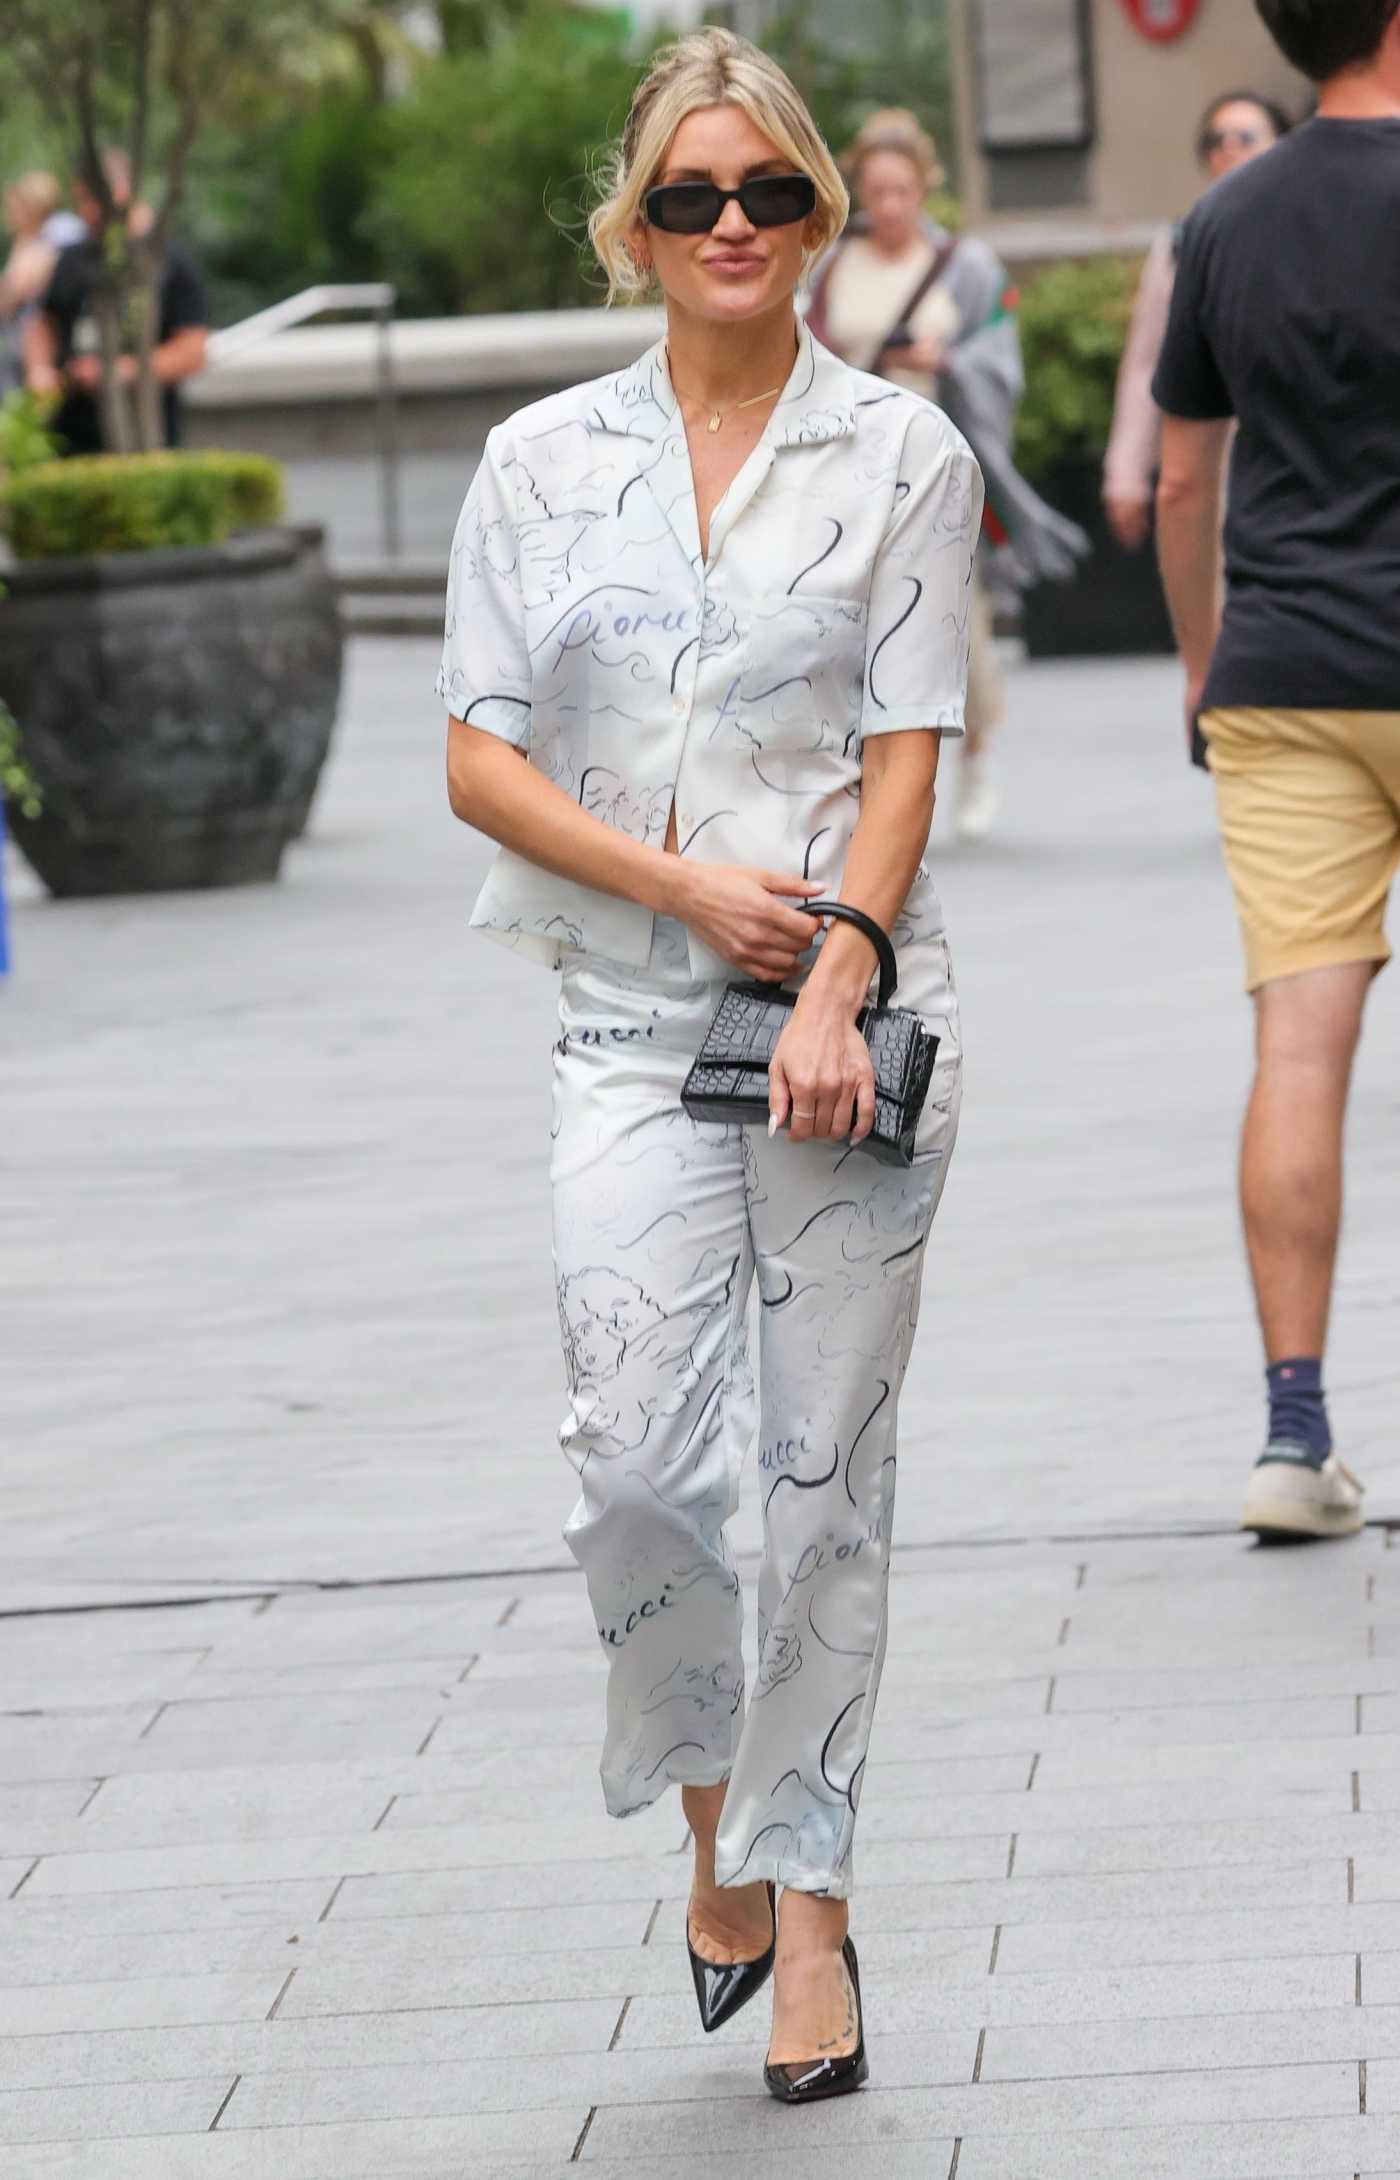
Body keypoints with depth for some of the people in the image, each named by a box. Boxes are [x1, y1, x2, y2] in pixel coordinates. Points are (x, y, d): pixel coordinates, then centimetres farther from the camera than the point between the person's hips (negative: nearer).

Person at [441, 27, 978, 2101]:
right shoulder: (544, 460, 8)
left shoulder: (902, 452, 3)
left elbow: (905, 751, -2)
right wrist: (690, 888, -9)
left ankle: (805, 1889, 13)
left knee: (826, 1473, 1)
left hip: (854, 1011, -1)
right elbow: (481, 758, 5)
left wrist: (833, 993, -15)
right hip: (632, 1019, 1)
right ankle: (717, 1813, 15)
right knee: (639, 1465, -10)